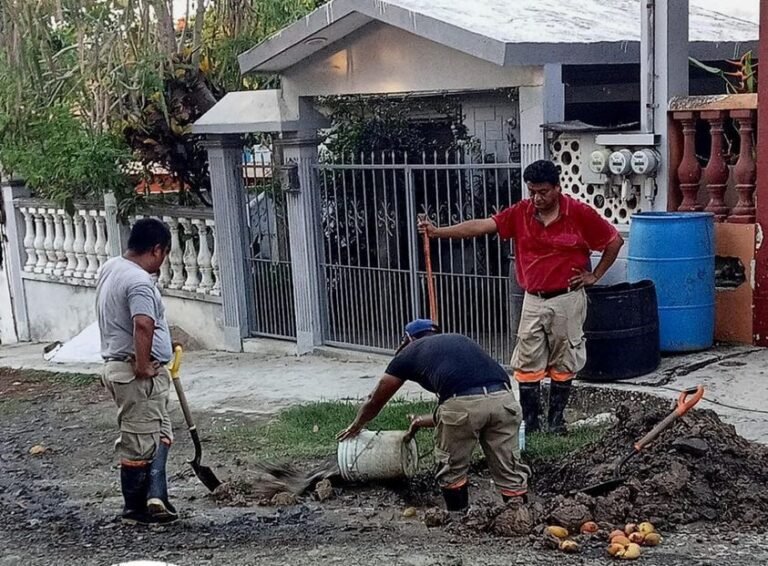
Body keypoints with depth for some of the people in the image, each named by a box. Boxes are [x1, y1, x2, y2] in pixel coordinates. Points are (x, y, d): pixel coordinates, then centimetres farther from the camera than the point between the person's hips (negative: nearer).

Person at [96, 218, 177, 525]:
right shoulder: (139, 281, -21)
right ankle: (135, 508, 10)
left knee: (159, 435, 15)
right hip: (137, 373, -10)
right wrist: (143, 366, -25)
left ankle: (155, 498, 14)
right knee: (139, 442, 1)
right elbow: (143, 325, -36)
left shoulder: (110, 268, 11)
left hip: (116, 365, 10)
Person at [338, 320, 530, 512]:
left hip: (463, 402, -4)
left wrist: (356, 426, 57)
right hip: (503, 398, 4)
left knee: (452, 471, 20)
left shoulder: (410, 352, 25)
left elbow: (375, 401, 38)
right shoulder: (459, 340, 37)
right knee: (510, 473, 14)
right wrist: (422, 422, 58)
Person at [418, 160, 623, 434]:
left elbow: (615, 241, 0)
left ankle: (556, 419, 20)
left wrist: (594, 275, 0)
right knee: (527, 363, 4)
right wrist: (437, 232, -23)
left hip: (567, 299, -3)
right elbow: (481, 226, -13)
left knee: (563, 362, 7)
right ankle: (529, 421, 13)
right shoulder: (521, 213, -4)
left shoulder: (580, 213, -10)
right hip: (533, 300, 3)